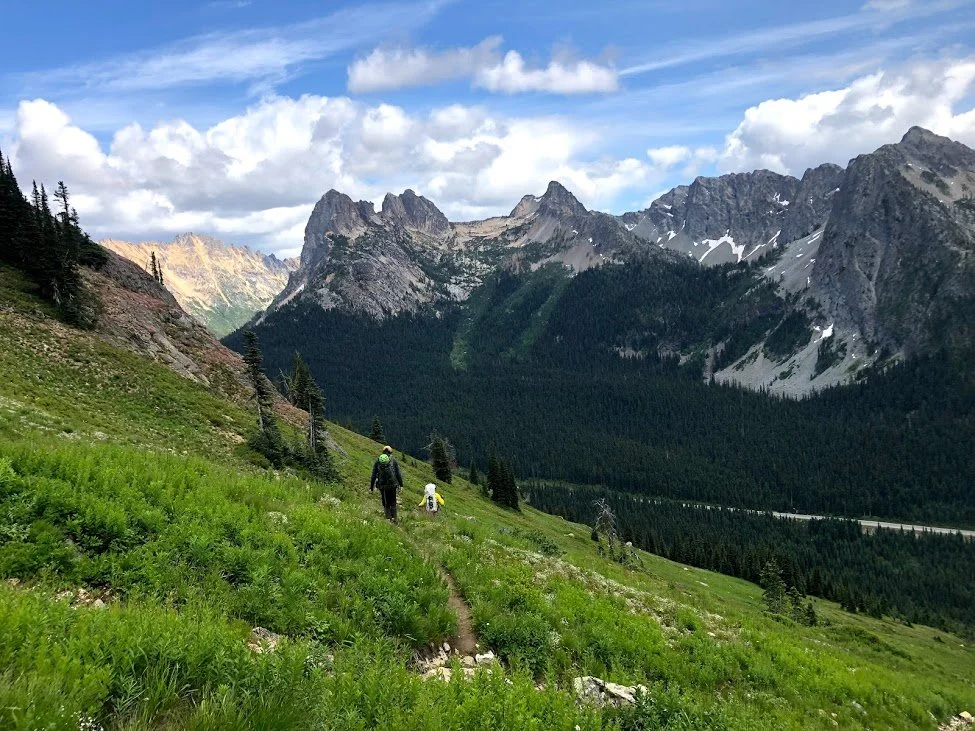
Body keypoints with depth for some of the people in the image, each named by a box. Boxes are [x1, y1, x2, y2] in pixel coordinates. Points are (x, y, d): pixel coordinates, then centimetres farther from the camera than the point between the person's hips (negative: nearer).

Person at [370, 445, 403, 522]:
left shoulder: (378, 461, 5)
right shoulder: (393, 461, 2)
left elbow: (373, 475, 4)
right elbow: (398, 474, -1)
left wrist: (371, 487, 7)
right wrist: (401, 484, 4)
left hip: (382, 485, 1)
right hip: (392, 484, -1)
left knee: (386, 503, 12)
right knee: (393, 503, 12)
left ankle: (388, 518, 2)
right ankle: (393, 517, 1)